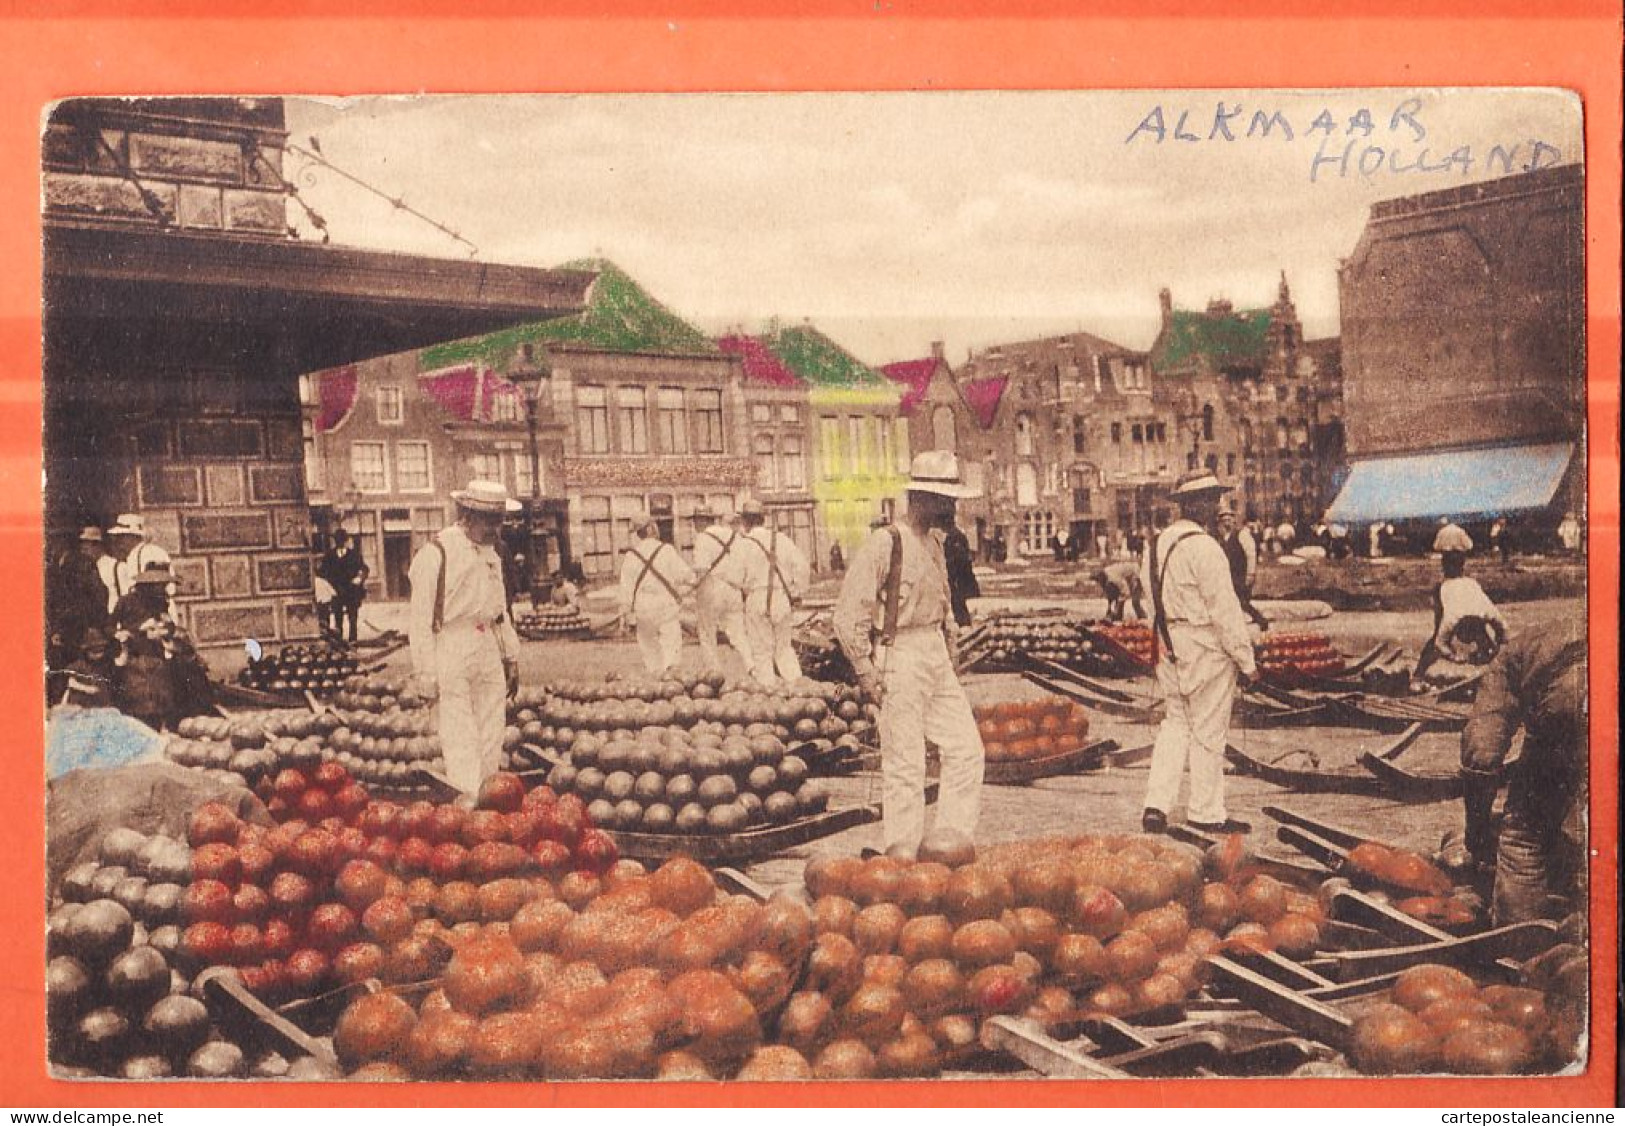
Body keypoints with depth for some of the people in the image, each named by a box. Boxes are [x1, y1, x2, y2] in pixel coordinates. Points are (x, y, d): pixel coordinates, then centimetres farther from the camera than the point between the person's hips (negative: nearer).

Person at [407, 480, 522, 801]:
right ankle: (469, 798, -6)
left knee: (492, 731, 8)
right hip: (451, 650, -7)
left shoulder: (490, 553, 13)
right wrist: (425, 671, -13)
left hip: (488, 646, 7)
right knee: (460, 731, -6)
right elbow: (421, 617, -11)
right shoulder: (437, 552, -11)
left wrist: (511, 657, 20)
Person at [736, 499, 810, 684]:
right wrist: (796, 593, 6)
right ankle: (796, 681, 9)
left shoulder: (743, 544, -6)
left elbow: (737, 575, -12)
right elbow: (801, 564, -1)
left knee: (761, 650, 6)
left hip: (757, 600, -4)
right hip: (783, 599, 4)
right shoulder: (781, 539, 5)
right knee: (783, 647, 17)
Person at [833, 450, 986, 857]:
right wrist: (865, 669, -16)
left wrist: (947, 649, 17)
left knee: (967, 751, 7)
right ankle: (902, 858, 6)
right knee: (905, 764, -3)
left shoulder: (936, 542, 12)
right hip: (899, 659, -8)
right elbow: (848, 613, -14)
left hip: (937, 656, 8)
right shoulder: (883, 545, -14)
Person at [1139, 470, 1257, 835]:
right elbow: (1225, 610, -18)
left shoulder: (1157, 544, 8)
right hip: (1207, 650, -8)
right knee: (1208, 731, 4)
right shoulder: (1203, 548, -18)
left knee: (1176, 723, 16)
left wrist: (1162, 641, 18)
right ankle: (1207, 812, 14)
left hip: (1169, 648, 8)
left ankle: (1157, 804, 9)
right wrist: (1246, 659, -12)